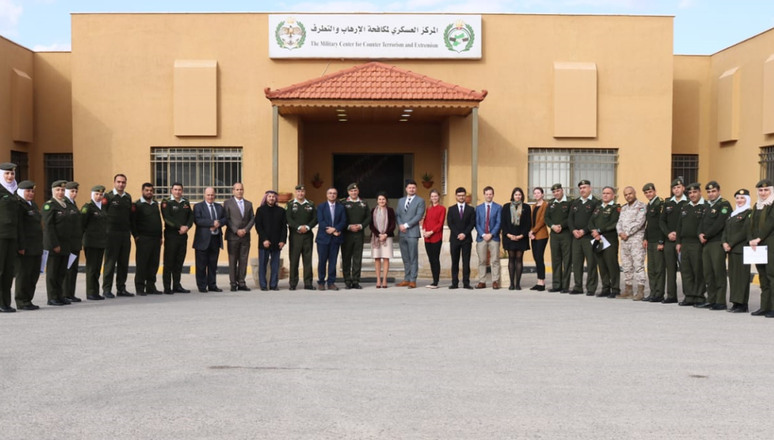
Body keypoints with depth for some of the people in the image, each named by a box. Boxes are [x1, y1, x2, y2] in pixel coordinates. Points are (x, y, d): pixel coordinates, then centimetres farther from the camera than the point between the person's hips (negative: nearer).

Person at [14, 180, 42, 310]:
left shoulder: (33, 205, 19)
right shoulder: (19, 205, -10)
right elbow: (19, 227, -17)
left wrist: (40, 246, 19)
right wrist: (21, 246, -21)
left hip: (36, 248, 9)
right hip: (25, 248, -9)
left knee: (34, 274, 10)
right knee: (23, 274, -2)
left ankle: (28, 300, 18)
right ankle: (22, 302, 5)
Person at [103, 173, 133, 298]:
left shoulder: (128, 197, 13)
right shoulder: (108, 197, -3)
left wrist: (130, 230, 12)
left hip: (125, 234, 5)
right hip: (112, 234, -5)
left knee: (124, 263, 8)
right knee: (110, 263, -1)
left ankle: (121, 288, 16)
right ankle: (106, 289, 4)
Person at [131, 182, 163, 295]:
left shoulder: (155, 204, 17)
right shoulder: (137, 205, -3)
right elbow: (132, 222, -8)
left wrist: (160, 236, 15)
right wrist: (136, 236, -12)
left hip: (156, 239, 6)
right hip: (143, 239, -6)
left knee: (154, 264, 7)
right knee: (141, 264, -2)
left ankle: (151, 286, 15)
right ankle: (140, 288, 3)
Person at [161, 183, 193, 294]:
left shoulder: (186, 203, 15)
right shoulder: (166, 203, -1)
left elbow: (191, 217, 9)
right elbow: (168, 218, -12)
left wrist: (187, 227, -10)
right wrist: (180, 226, -17)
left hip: (183, 235, 5)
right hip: (171, 235, -5)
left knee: (180, 261, 7)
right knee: (169, 262, -3)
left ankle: (177, 285, 14)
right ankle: (167, 287, -1)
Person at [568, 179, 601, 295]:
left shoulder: (595, 202, -2)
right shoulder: (575, 203, 16)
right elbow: (570, 218, 13)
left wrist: (584, 230, -15)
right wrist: (573, 230, -4)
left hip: (589, 237, -5)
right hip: (576, 237, 6)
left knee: (591, 263, -3)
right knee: (576, 262, 6)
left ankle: (591, 288, 3)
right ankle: (578, 287, 13)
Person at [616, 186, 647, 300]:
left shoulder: (641, 206, -2)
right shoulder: (623, 208, 20)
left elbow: (639, 222, -13)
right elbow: (619, 223, 16)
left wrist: (627, 233, -13)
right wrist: (620, 233, -4)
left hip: (636, 239, -7)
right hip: (624, 240, 7)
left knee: (638, 264, -10)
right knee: (626, 266, 9)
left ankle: (640, 291, -10)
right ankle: (628, 289, 15)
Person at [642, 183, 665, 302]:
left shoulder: (660, 204, -11)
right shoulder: (649, 205, 17)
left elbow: (662, 224, -15)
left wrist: (661, 242, -17)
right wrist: (645, 238, 15)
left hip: (658, 242, -9)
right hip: (650, 242, 9)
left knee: (659, 269, -4)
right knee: (651, 268, 9)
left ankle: (659, 294, 0)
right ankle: (653, 293, 14)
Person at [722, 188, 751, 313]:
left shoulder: (748, 213, -6)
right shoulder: (732, 214, 19)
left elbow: (744, 232, -15)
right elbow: (726, 230, 15)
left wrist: (731, 244, -15)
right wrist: (724, 242, -2)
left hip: (742, 249, -8)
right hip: (731, 250, 8)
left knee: (742, 276, -7)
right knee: (732, 275, 8)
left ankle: (742, 304, -4)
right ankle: (736, 303, 13)